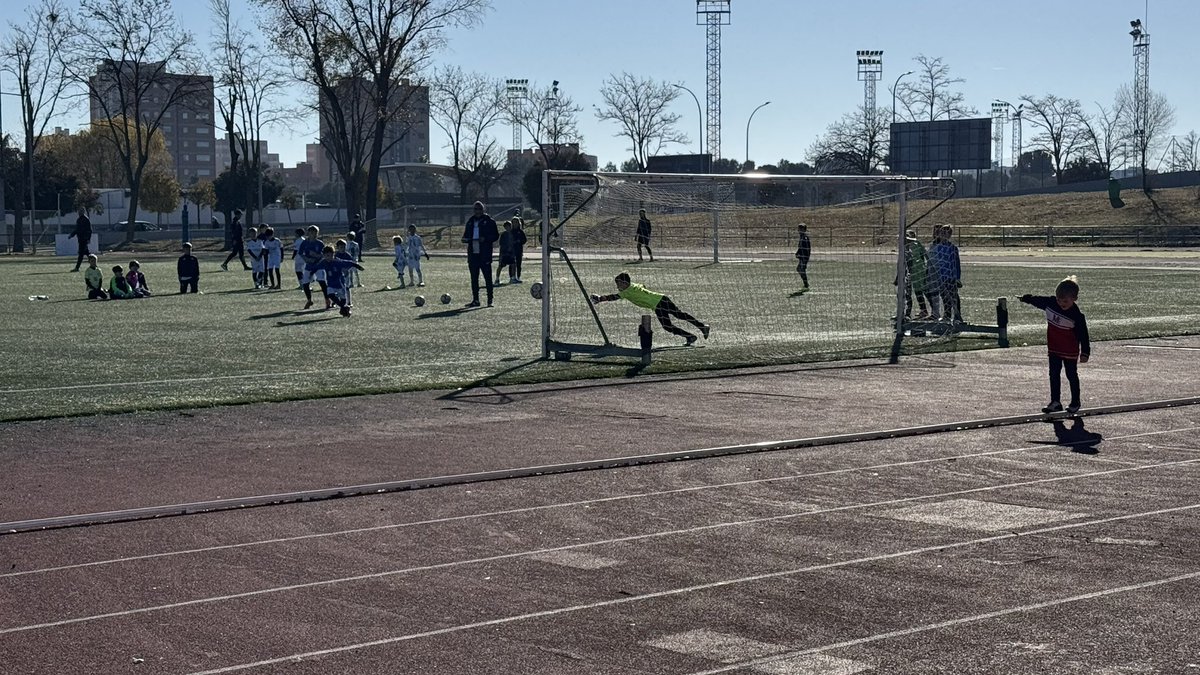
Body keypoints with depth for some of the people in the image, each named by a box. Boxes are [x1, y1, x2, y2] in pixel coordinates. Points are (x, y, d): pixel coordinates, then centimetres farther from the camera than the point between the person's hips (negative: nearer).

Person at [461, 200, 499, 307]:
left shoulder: (489, 221, 0)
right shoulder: (470, 221, 15)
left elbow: (496, 235, -2)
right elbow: (466, 235, 24)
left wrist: (485, 239, -18)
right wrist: (465, 239, 1)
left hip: (485, 254, -5)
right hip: (473, 253, 5)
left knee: (488, 277, -5)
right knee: (474, 277, 7)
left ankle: (490, 300, 0)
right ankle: (475, 300, 13)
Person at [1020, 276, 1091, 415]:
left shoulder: (1077, 315, -23)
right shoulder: (1050, 303, -10)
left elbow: (1083, 335, -17)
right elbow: (1037, 300, 11)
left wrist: (1085, 353, -17)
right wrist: (1026, 298, 25)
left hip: (1070, 352, -5)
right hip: (1054, 349, 5)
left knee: (1072, 376, 9)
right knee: (1054, 375, 5)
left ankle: (1075, 402, 23)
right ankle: (1055, 402, 10)